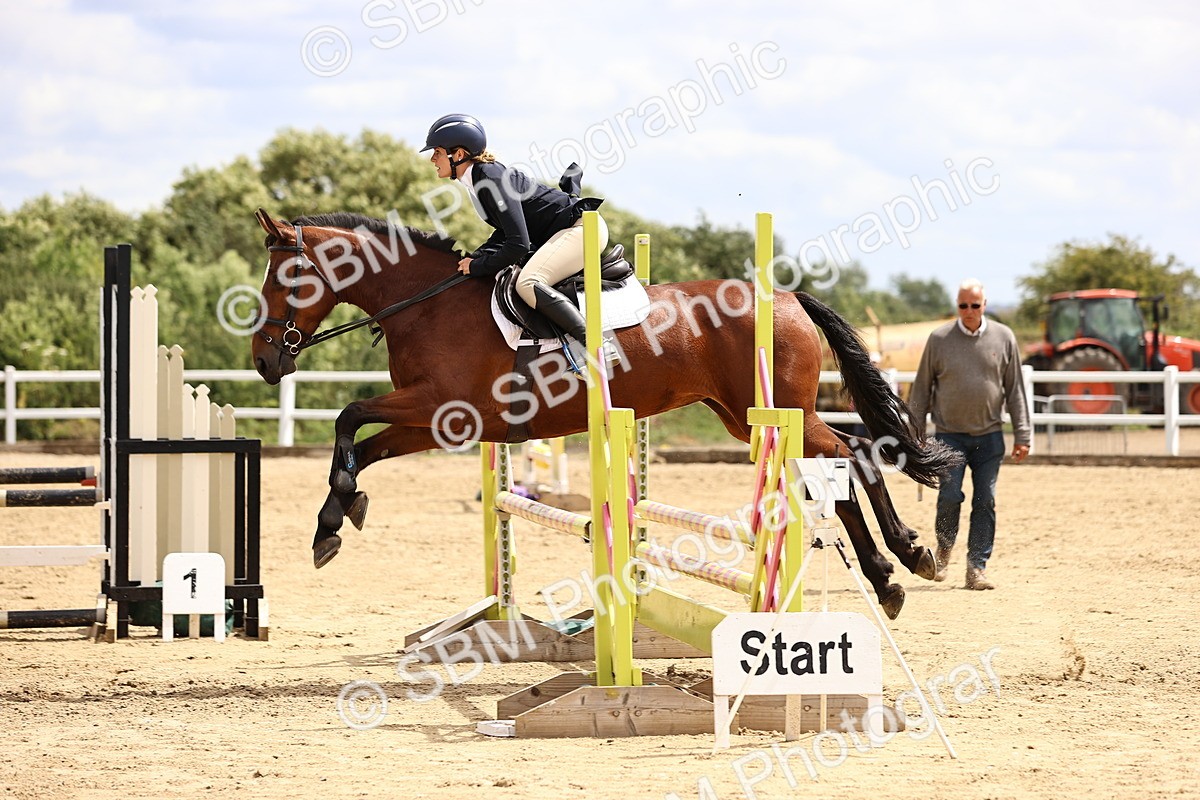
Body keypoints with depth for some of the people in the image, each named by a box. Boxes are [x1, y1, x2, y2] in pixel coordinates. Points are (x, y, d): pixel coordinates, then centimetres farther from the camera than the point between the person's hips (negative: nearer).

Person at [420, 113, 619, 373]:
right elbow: (507, 231, 18)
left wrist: (478, 267, -16)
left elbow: (518, 244, -27)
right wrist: (474, 258, 4)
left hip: (583, 227, -11)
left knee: (528, 283, -30)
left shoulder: (491, 181, -22)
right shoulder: (479, 178, 8)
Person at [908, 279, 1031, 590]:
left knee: (985, 502, 0)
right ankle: (944, 551, 15)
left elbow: (1015, 390, 6)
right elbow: (922, 389, 5)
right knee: (950, 496, -11)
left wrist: (1022, 435, 3)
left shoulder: (1003, 338, 3)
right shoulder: (939, 339, -1)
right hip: (950, 435, -1)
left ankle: (977, 567, 6)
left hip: (989, 436, 1)